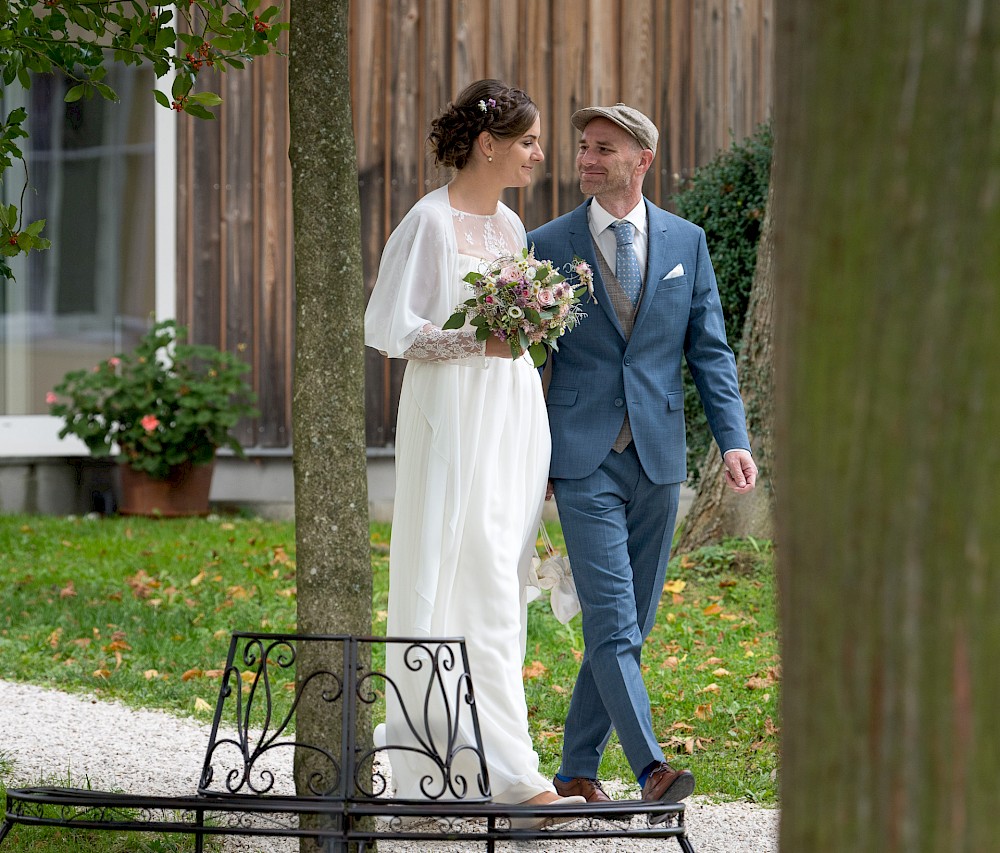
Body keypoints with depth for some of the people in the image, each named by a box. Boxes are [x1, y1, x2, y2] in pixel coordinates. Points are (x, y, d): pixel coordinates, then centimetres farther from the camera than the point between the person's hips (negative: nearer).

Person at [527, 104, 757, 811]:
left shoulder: (686, 242, 8)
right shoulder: (547, 246, 3)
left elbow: (710, 350, 8)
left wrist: (734, 439, -5)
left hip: (658, 459, 3)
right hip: (584, 460, -3)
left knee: (631, 624, 8)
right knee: (612, 621, -14)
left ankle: (578, 768, 19)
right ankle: (651, 769, -22)